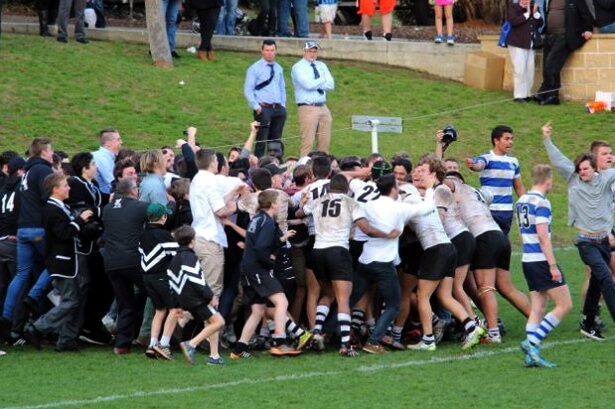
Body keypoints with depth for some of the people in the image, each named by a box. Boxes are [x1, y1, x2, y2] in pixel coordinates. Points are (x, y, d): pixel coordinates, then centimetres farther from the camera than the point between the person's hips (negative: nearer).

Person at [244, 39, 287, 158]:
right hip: (263, 108, -5)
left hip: (278, 108, 5)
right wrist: (257, 107, -12)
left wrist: (283, 105, 10)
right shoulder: (255, 68, -2)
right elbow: (248, 90, -4)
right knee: (262, 141, -8)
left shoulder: (278, 69, 14)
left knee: (276, 141, 7)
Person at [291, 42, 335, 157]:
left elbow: (331, 85, 4)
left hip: (323, 108, 6)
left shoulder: (321, 66, 16)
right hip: (308, 108, -6)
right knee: (307, 143, -11)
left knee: (325, 143, 5)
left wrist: (315, 84, -8)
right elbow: (308, 85, -18)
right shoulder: (298, 67, -2)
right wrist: (323, 80, -2)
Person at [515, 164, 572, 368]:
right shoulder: (541, 203, -14)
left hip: (527, 260, 9)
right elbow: (543, 236, -20)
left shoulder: (521, 202, 12)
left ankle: (531, 355, 2)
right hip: (542, 260, -9)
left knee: (538, 308, 10)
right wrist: (553, 265, -20)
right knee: (564, 305, -3)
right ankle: (532, 342, -12)